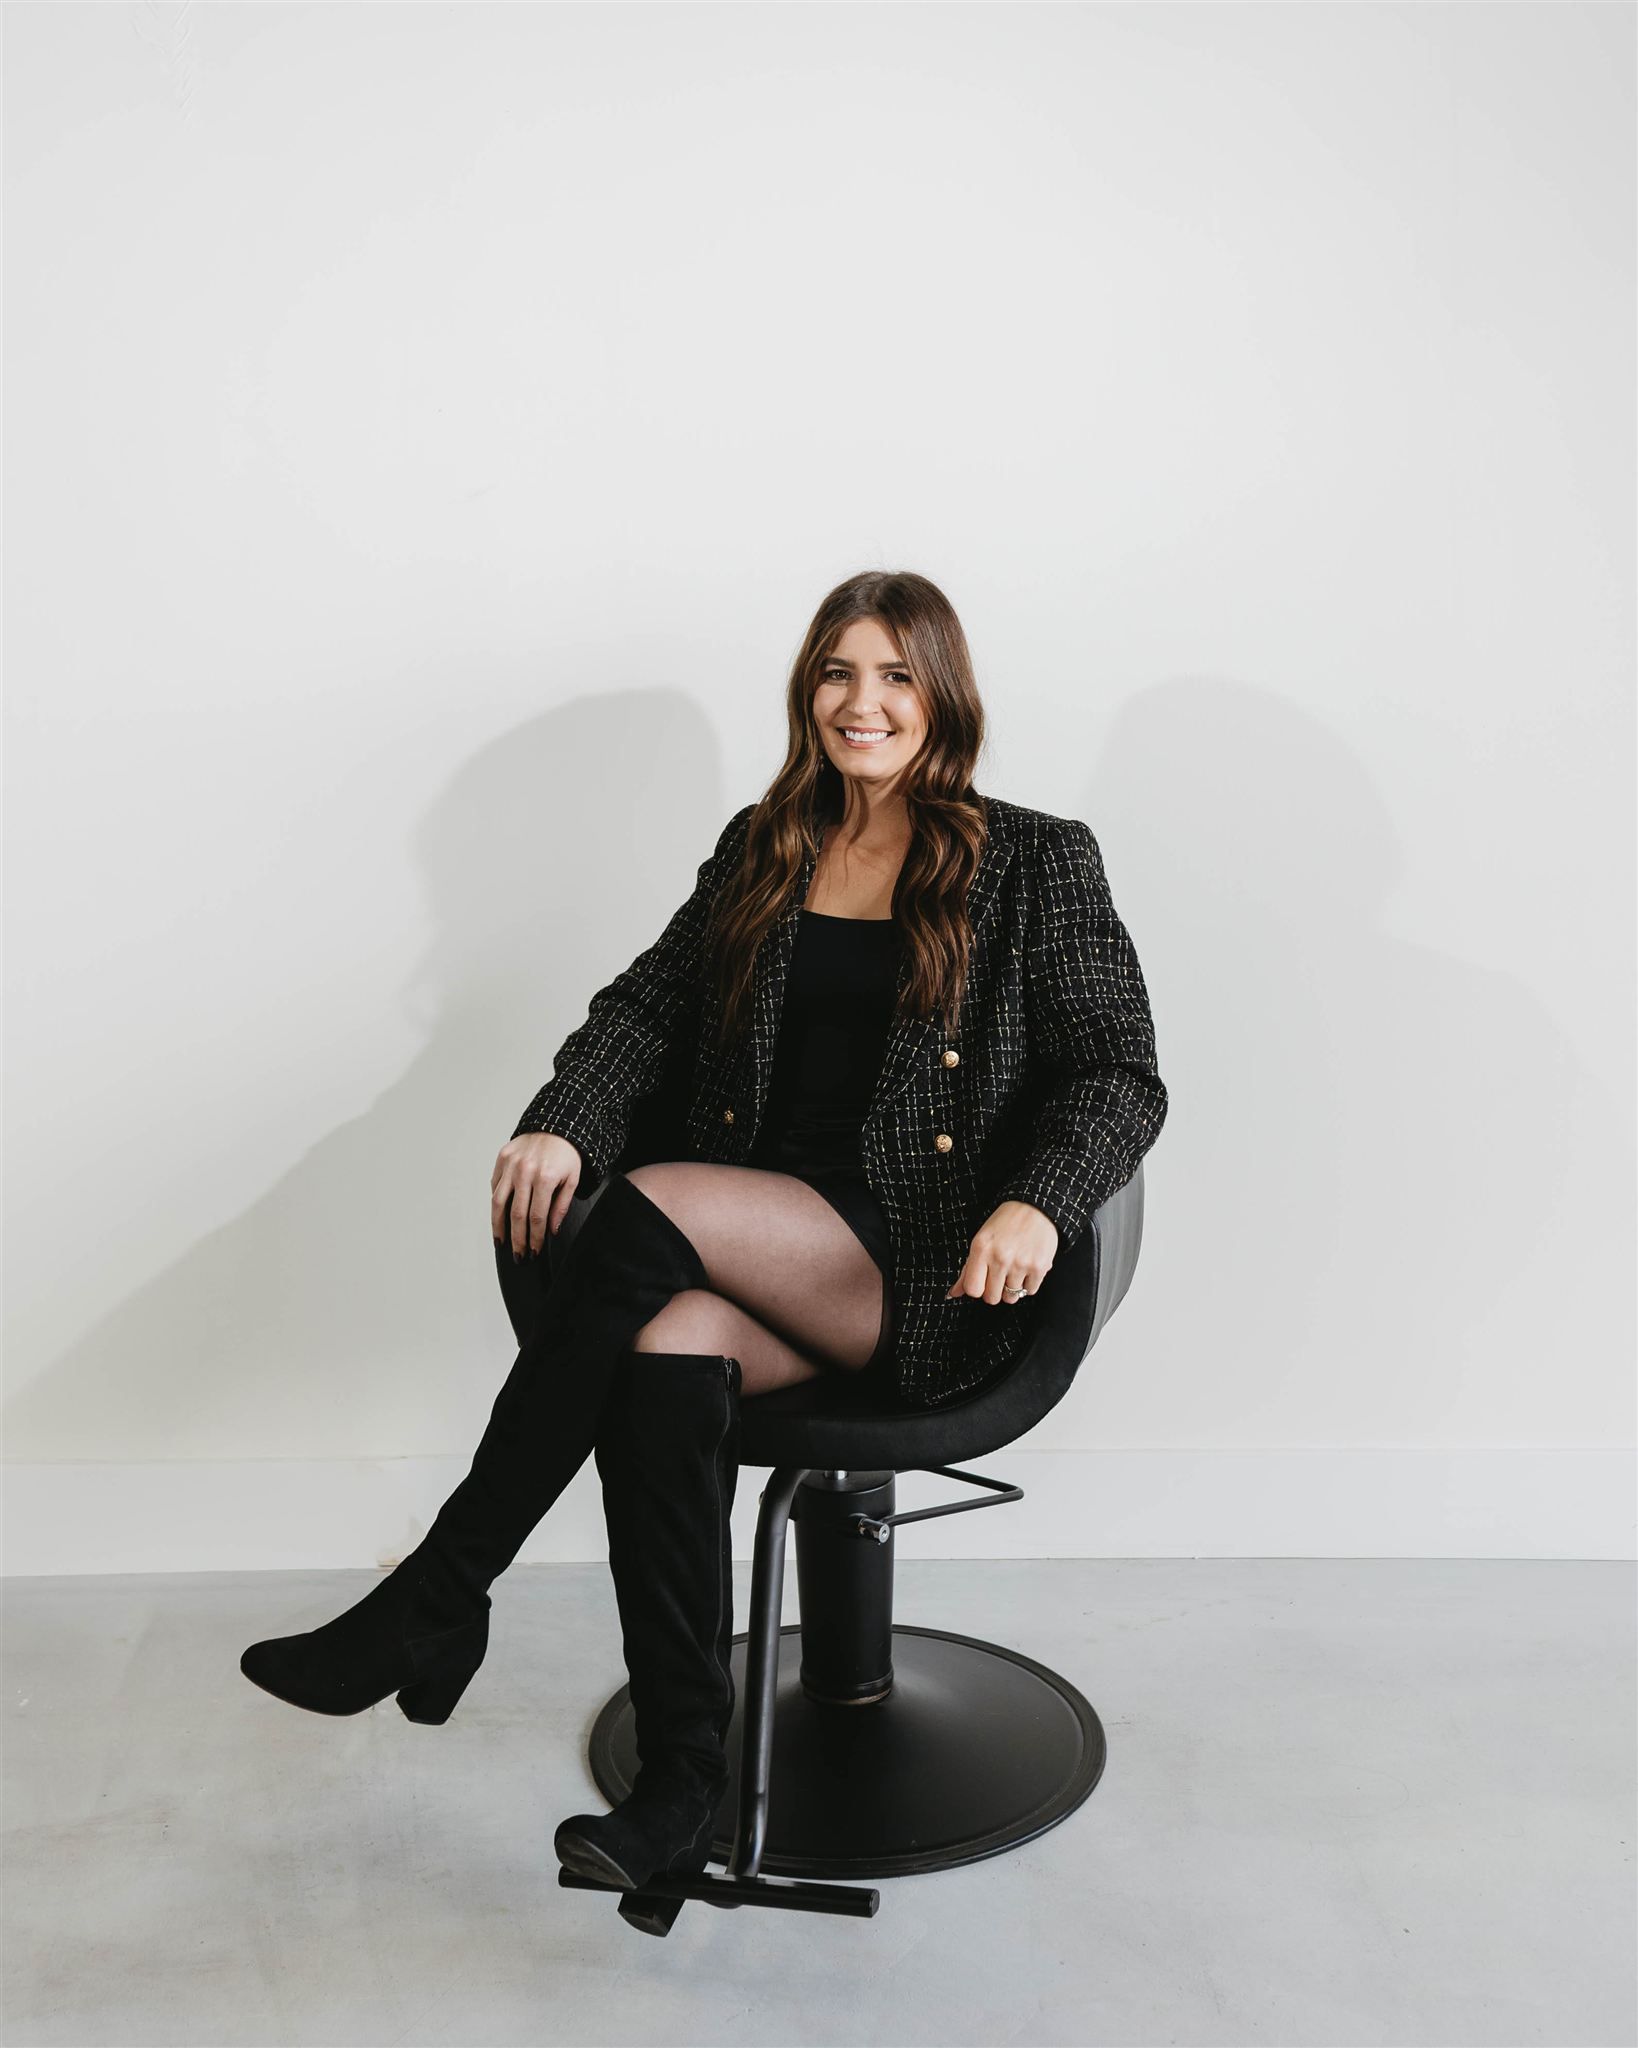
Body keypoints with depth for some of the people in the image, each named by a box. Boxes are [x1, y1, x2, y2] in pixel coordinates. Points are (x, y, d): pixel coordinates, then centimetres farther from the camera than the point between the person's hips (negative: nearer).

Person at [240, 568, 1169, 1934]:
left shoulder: (1038, 864, 5)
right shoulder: (760, 850, 18)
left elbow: (1121, 1077, 0)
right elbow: (648, 1003, 11)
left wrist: (1037, 1205, -21)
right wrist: (563, 1122, -11)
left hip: (929, 1277, -4)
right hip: (761, 1260, 4)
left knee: (646, 1213, -30)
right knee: (668, 1349, -33)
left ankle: (440, 1600, -19)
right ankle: (684, 1777, -23)